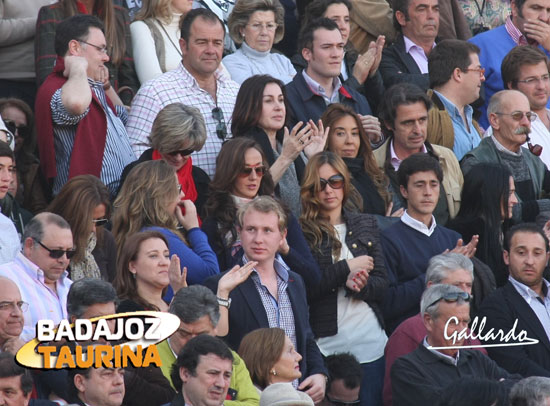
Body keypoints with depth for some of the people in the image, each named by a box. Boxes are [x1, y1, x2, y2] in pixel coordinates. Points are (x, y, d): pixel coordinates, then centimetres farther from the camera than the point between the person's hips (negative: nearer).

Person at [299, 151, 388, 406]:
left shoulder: (366, 225, 13)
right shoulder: (301, 231, -2)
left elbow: (382, 284, 9)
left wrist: (360, 286, -12)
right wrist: (346, 269, -11)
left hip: (370, 344, 4)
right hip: (326, 344, -4)